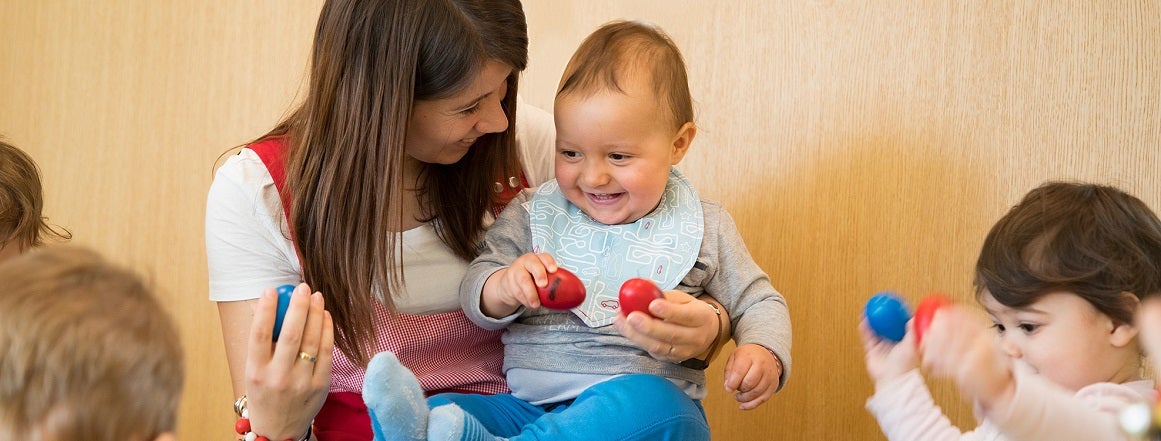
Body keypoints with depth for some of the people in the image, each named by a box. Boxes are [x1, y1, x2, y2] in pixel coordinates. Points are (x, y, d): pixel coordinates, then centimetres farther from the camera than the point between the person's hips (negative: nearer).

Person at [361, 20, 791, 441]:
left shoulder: (703, 228, 10)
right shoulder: (531, 215, 12)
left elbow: (758, 303, 18)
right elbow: (476, 296, 10)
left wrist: (764, 353, -6)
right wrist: (505, 288, -15)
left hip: (650, 405, -3)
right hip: (528, 406, 3)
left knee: (646, 402, -39)